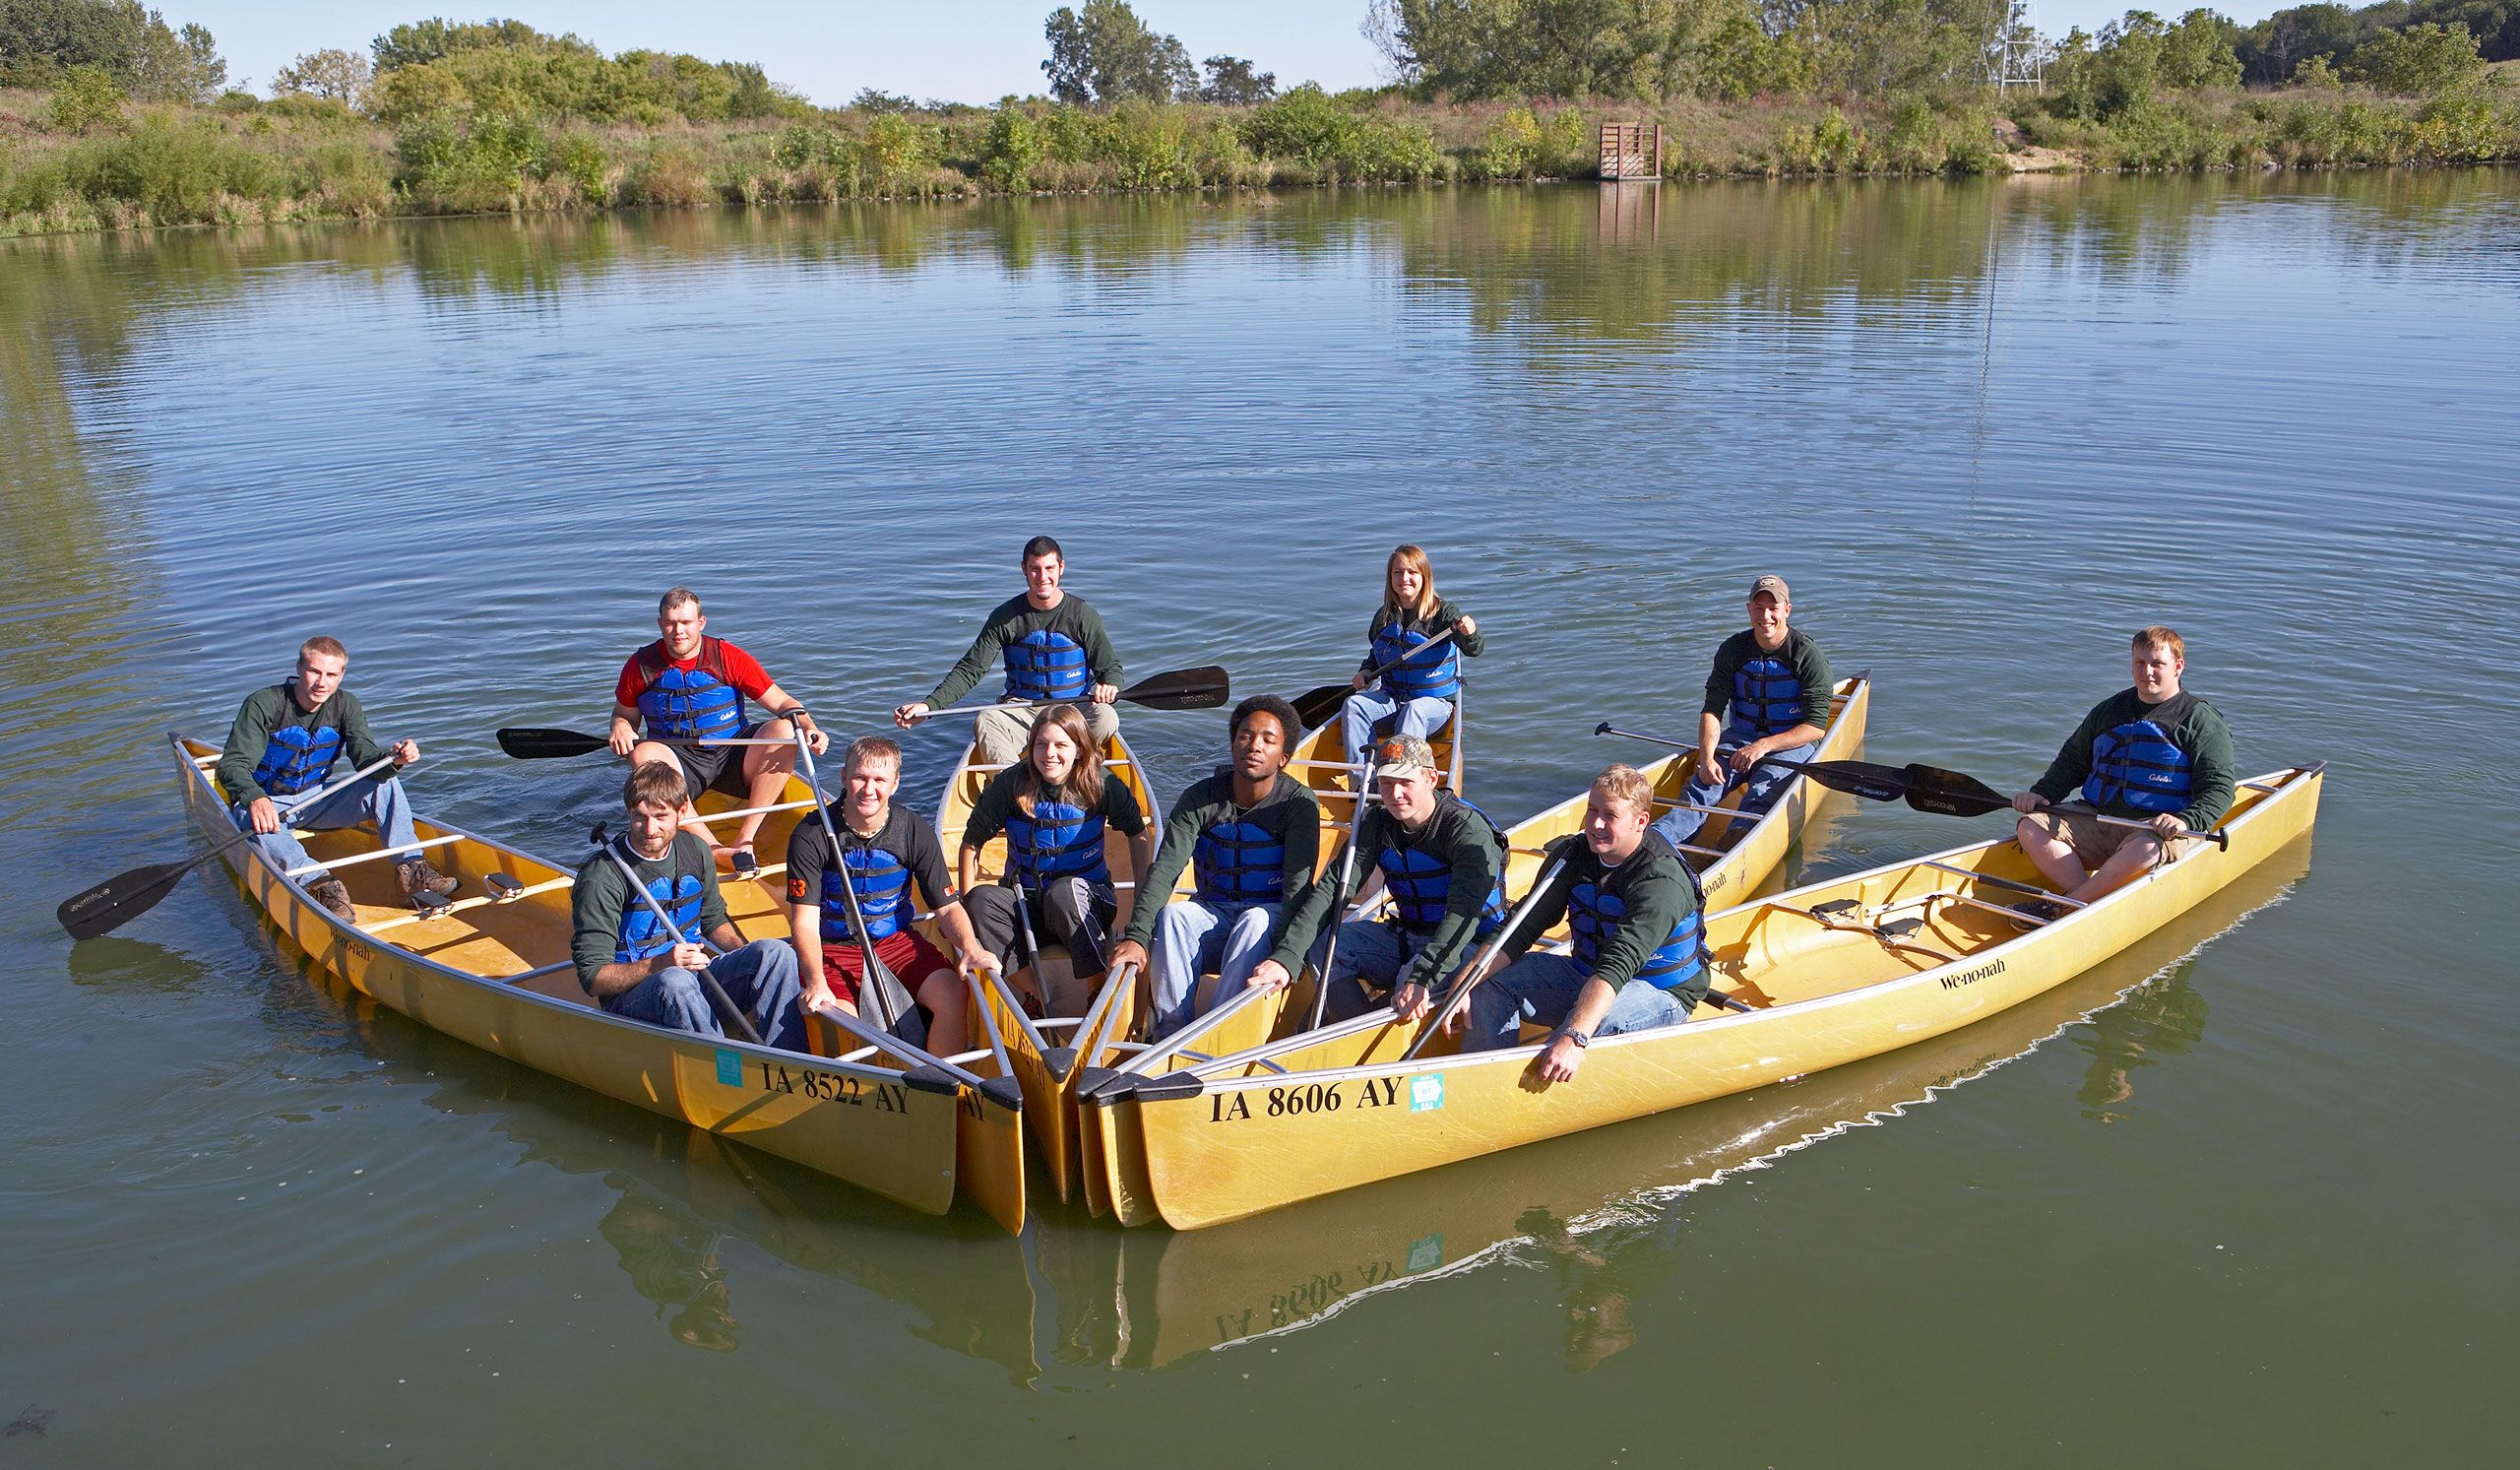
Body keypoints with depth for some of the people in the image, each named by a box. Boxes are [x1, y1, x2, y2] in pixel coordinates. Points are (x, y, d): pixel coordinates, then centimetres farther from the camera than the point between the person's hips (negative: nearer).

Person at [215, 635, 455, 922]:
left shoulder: (345, 705, -2)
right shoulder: (263, 705, -16)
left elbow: (365, 756, -14)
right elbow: (232, 765, -24)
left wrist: (393, 759, -38)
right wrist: (256, 799, -45)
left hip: (315, 800, 4)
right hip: (264, 801, -4)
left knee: (384, 784, -17)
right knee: (250, 819, -39)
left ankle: (411, 869, -31)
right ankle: (319, 883, -54)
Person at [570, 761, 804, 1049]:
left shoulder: (695, 851, 5)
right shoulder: (601, 878, -14)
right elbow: (593, 977, -15)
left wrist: (751, 960, 2)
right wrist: (661, 964, -30)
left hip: (696, 977, 6)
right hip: (630, 999, -6)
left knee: (776, 953, -17)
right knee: (675, 982, -39)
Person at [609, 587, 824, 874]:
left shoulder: (729, 658, -2)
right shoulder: (641, 665, 3)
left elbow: (782, 702, -4)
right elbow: (623, 714, 16)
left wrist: (809, 728, -24)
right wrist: (620, 727, -8)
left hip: (733, 758, 0)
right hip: (678, 761, 0)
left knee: (783, 730, -26)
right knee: (644, 755, -33)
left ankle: (744, 838, -29)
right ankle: (717, 851, -41)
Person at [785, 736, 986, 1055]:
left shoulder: (916, 834, -5)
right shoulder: (812, 835, -12)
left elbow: (948, 907, -3)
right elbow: (805, 919, -15)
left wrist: (970, 947, -24)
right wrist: (816, 980, -31)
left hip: (897, 941, 2)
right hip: (833, 948, -2)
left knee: (952, 997, -22)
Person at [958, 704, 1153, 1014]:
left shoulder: (1101, 785, -8)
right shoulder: (1010, 784, -7)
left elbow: (1139, 834, 5)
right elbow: (972, 843, 1)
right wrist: (968, 903, -6)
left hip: (1087, 902, -2)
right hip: (1024, 902, 2)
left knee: (1064, 891, -37)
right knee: (982, 899, -29)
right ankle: (1035, 994, -28)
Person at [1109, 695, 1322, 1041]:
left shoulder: (1298, 802, -13)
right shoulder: (1201, 798, -7)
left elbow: (1298, 886, -22)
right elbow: (1164, 869, -16)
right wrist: (1136, 936, -32)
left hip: (1269, 918, -2)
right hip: (1212, 914, 2)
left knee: (1256, 920, -35)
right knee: (1173, 914, -29)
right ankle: (1171, 1034, -27)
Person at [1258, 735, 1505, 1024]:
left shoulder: (1469, 829, -20)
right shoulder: (1377, 824, -2)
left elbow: (1464, 913, -33)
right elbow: (1331, 891, -11)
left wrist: (1421, 979, -47)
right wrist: (1284, 957, -25)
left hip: (1469, 944, -6)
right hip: (1406, 939, 6)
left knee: (1413, 982, -36)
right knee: (1324, 943, -14)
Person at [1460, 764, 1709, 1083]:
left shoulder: (1661, 881, -26)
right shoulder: (1573, 854, -5)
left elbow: (1619, 964, -38)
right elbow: (1523, 928, -6)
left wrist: (1575, 1038, -50)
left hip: (1660, 995, -6)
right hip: (1585, 975, 6)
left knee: (1598, 1020, -38)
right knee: (1490, 987, -14)